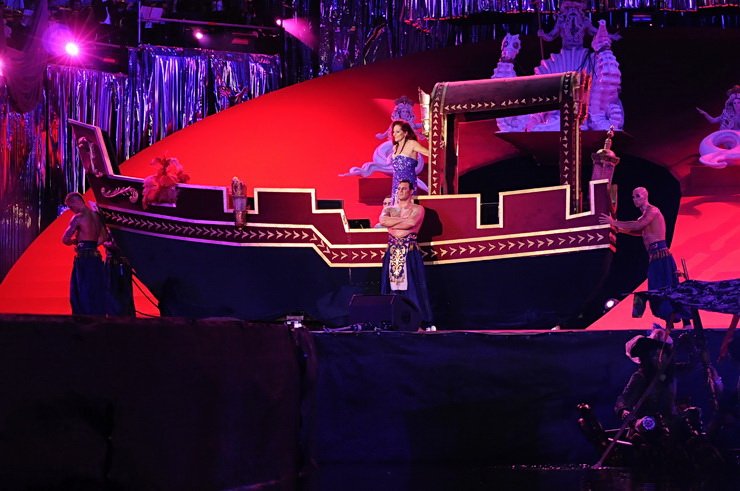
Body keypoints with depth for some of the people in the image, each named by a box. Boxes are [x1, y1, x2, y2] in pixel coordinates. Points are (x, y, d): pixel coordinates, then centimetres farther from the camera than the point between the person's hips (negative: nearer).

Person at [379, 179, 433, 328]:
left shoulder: (417, 209, 7)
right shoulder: (389, 209, 18)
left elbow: (411, 223, -13)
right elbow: (382, 220, -5)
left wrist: (391, 223, -4)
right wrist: (403, 219, -7)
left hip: (410, 251, -3)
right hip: (392, 251, 3)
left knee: (412, 286, -8)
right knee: (392, 284, -1)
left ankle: (420, 321, -9)